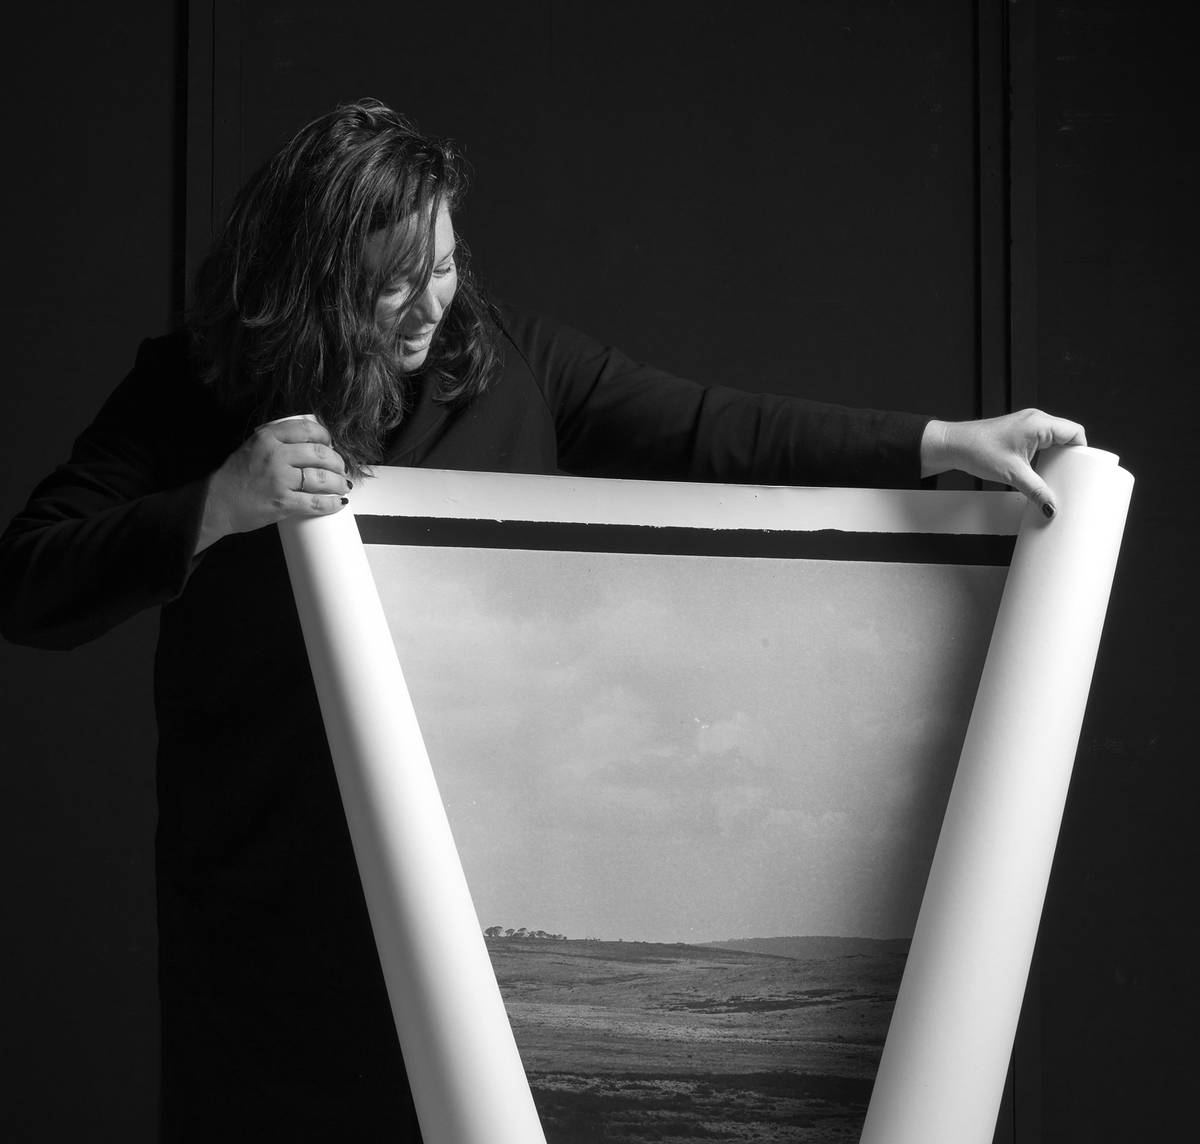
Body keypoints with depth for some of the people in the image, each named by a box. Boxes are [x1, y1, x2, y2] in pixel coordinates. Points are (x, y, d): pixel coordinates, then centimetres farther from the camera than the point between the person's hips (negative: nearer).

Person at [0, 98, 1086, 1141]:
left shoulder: (508, 366, 1)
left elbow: (714, 433, -2)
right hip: (270, 900, -1)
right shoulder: (191, 393, -6)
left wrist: (944, 444, -10)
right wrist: (216, 508, -29)